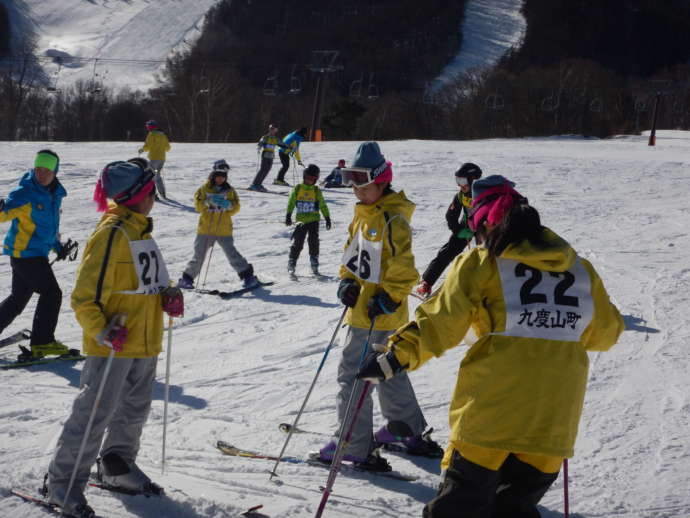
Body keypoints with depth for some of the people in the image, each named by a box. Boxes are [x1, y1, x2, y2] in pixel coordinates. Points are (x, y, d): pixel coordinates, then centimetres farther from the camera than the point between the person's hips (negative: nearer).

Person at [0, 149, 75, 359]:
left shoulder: (55, 194, 10)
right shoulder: (25, 193, -15)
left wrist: (58, 247, 16)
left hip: (37, 253, 8)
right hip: (25, 253, -8)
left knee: (19, 298, 16)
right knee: (51, 293, -8)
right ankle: (42, 342, -3)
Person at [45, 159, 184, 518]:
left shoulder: (140, 229, 11)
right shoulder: (111, 234, -18)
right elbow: (84, 296, -18)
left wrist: (168, 297, 5)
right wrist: (102, 331, -28)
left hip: (144, 342, 9)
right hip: (113, 345, -9)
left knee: (135, 409, 20)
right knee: (95, 413, -5)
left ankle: (117, 468, 38)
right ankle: (62, 484, 6)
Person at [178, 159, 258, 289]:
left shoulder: (229, 191, 6)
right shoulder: (204, 189, 2)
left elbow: (236, 208, 2)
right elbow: (198, 206, -4)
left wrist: (228, 205, -19)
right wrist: (209, 201, -22)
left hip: (224, 230, 0)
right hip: (205, 230, 0)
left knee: (232, 254, -10)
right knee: (198, 256, 6)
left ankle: (248, 276, -5)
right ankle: (187, 278, 19)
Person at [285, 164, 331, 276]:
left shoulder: (317, 191, 4)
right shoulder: (297, 189, 3)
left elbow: (323, 206, 9)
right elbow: (291, 203, 5)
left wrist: (327, 219, 8)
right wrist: (288, 216, -2)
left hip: (314, 220, 1)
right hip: (301, 220, 0)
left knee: (314, 242, -2)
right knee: (297, 243, -3)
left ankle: (314, 265, 10)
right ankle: (291, 264, 5)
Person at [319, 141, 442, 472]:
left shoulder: (392, 219, -17)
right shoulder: (363, 215, 13)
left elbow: (403, 266, -20)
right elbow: (352, 254, 20)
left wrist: (388, 298, -22)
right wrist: (347, 283, 5)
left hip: (379, 313, -10)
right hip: (362, 307, 10)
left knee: (352, 373, -7)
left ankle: (355, 446, 0)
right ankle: (409, 432, 36)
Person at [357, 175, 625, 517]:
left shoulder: (481, 263, -2)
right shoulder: (580, 269, 10)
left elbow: (440, 323, -8)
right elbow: (605, 333, 19)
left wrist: (395, 358, -3)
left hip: (491, 413, -4)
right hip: (553, 422, 4)